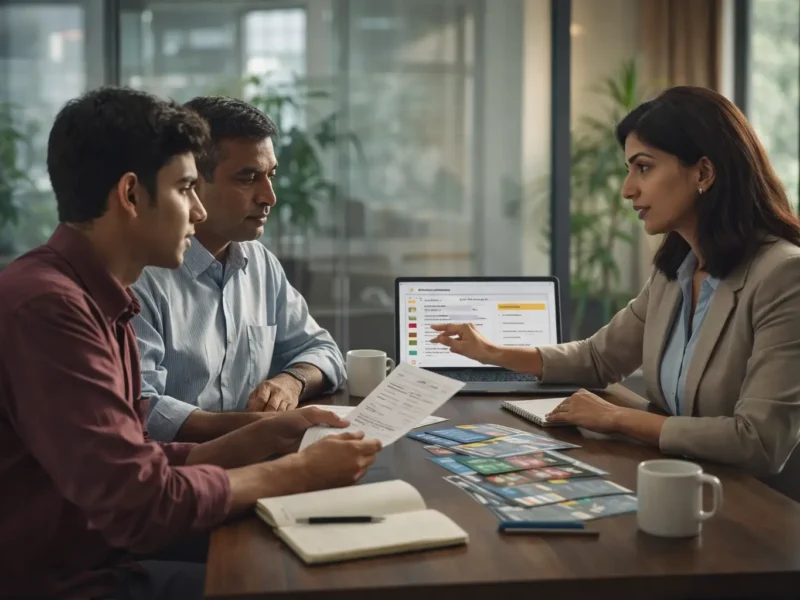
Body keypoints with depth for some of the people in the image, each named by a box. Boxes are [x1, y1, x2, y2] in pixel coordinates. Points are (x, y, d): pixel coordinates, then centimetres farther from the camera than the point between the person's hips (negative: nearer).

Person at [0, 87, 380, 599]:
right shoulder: (48, 305, -23)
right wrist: (299, 471, -14)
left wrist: (269, 437, 3)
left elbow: (137, 464, 9)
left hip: (107, 557, 9)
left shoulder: (95, 299, 8)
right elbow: (141, 502, -25)